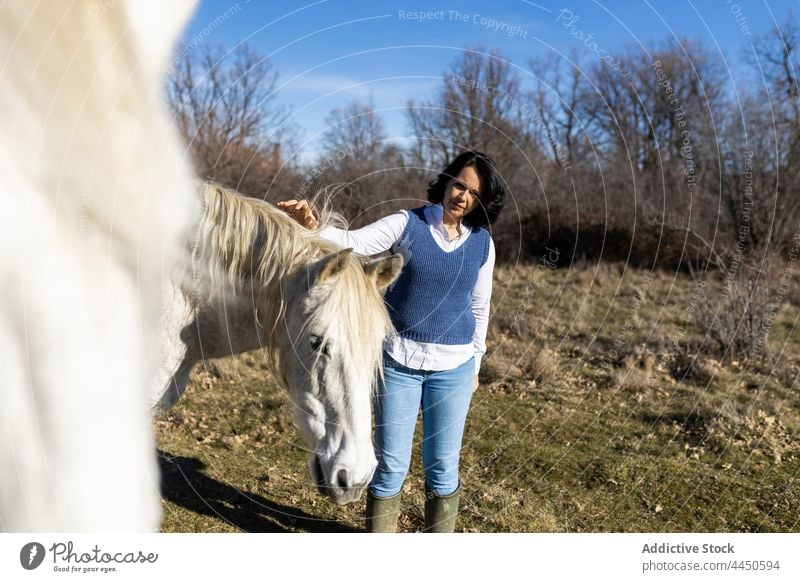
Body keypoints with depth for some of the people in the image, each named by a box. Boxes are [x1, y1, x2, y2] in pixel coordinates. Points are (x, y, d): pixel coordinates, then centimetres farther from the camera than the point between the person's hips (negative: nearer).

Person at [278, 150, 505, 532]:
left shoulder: (482, 243, 1)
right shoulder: (407, 224, -5)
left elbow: (479, 307, 9)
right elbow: (353, 242, -17)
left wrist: (475, 364, 12)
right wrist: (312, 226, -36)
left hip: (453, 367, 2)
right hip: (398, 361, -1)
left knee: (443, 466, 11)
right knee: (391, 463, 8)